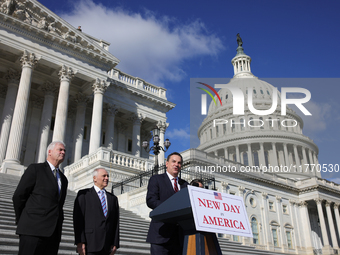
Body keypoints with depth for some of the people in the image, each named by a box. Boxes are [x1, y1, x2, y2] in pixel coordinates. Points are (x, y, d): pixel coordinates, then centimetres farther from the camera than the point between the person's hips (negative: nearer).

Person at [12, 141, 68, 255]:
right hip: (33, 230, -6)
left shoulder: (63, 179, 21)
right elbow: (18, 196, 0)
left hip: (53, 233, 6)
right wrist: (22, 222, 5)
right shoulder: (35, 169, 2)